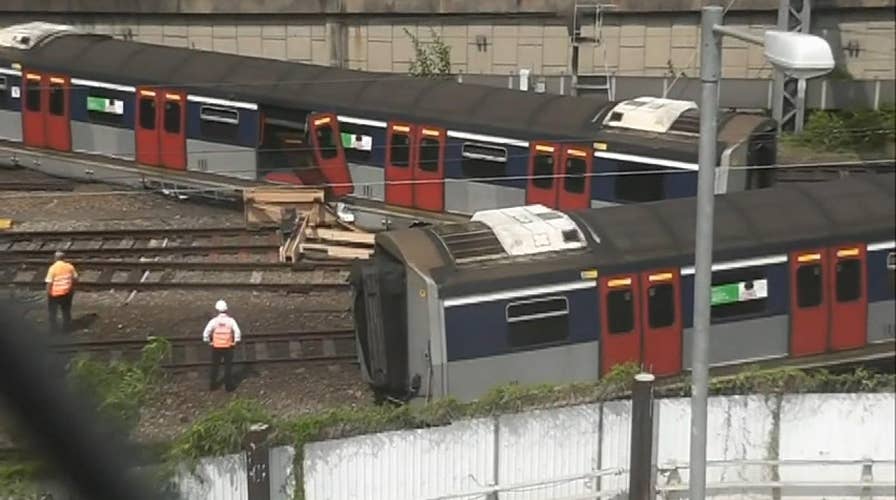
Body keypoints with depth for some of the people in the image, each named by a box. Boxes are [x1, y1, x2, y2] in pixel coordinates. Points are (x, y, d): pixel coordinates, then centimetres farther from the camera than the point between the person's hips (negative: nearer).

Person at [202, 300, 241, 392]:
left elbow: (206, 332, -13)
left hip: (216, 347, 1)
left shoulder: (214, 321, -8)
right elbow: (237, 332, -16)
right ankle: (228, 386, 8)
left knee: (214, 366, 15)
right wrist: (236, 342, -3)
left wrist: (207, 341, 2)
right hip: (228, 347, 0)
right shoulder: (231, 320, -8)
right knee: (228, 366, 9)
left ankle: (212, 385, 19)